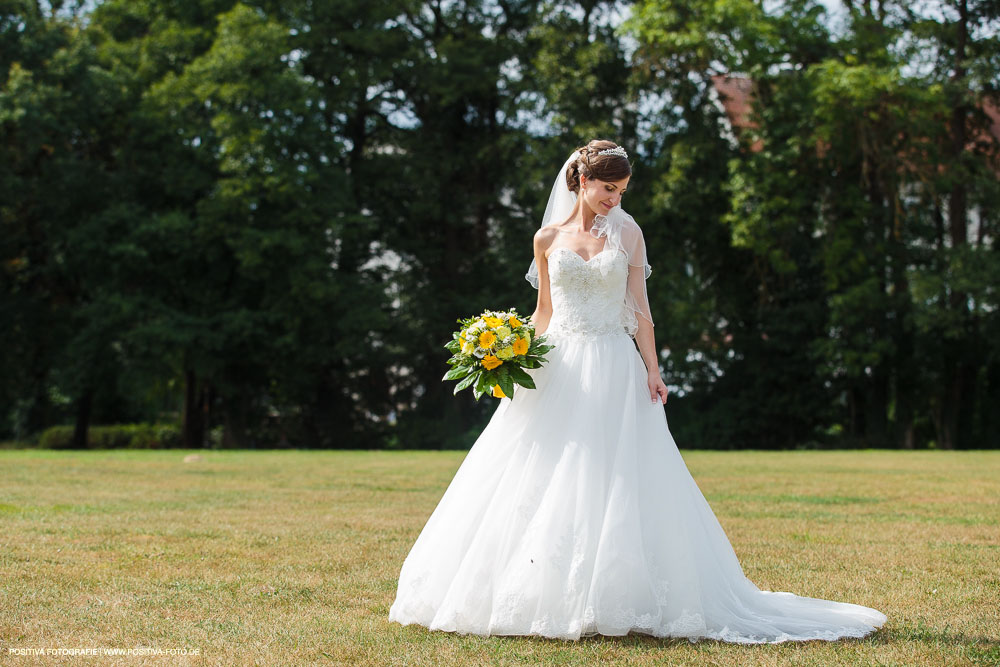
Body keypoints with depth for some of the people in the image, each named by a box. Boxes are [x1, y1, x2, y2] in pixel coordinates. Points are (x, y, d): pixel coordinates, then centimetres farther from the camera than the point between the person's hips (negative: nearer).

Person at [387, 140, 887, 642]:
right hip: (557, 369, 1)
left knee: (615, 482, -7)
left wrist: (652, 369, -6)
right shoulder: (548, 238, 7)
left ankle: (608, 602, -1)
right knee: (539, 481, -2)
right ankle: (536, 599, 7)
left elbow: (639, 308, 3)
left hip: (613, 372, -1)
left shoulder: (627, 233, 5)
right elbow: (544, 310, 14)